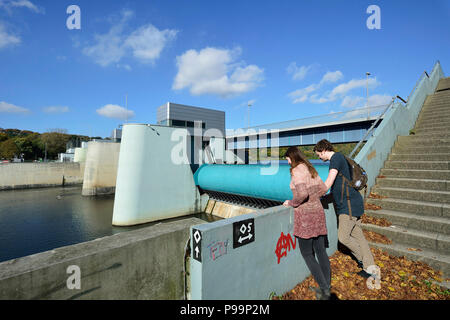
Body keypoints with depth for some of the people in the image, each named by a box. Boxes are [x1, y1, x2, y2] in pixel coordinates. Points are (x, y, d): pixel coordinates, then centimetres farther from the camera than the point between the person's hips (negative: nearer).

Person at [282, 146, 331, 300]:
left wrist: (291, 203, -9)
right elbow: (323, 189, 18)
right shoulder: (310, 169, 12)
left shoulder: (297, 170, -15)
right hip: (318, 211, 8)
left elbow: (302, 193, -25)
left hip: (305, 214, -8)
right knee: (320, 251, 15)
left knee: (307, 253, 6)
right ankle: (327, 287, 25)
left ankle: (324, 289, 10)